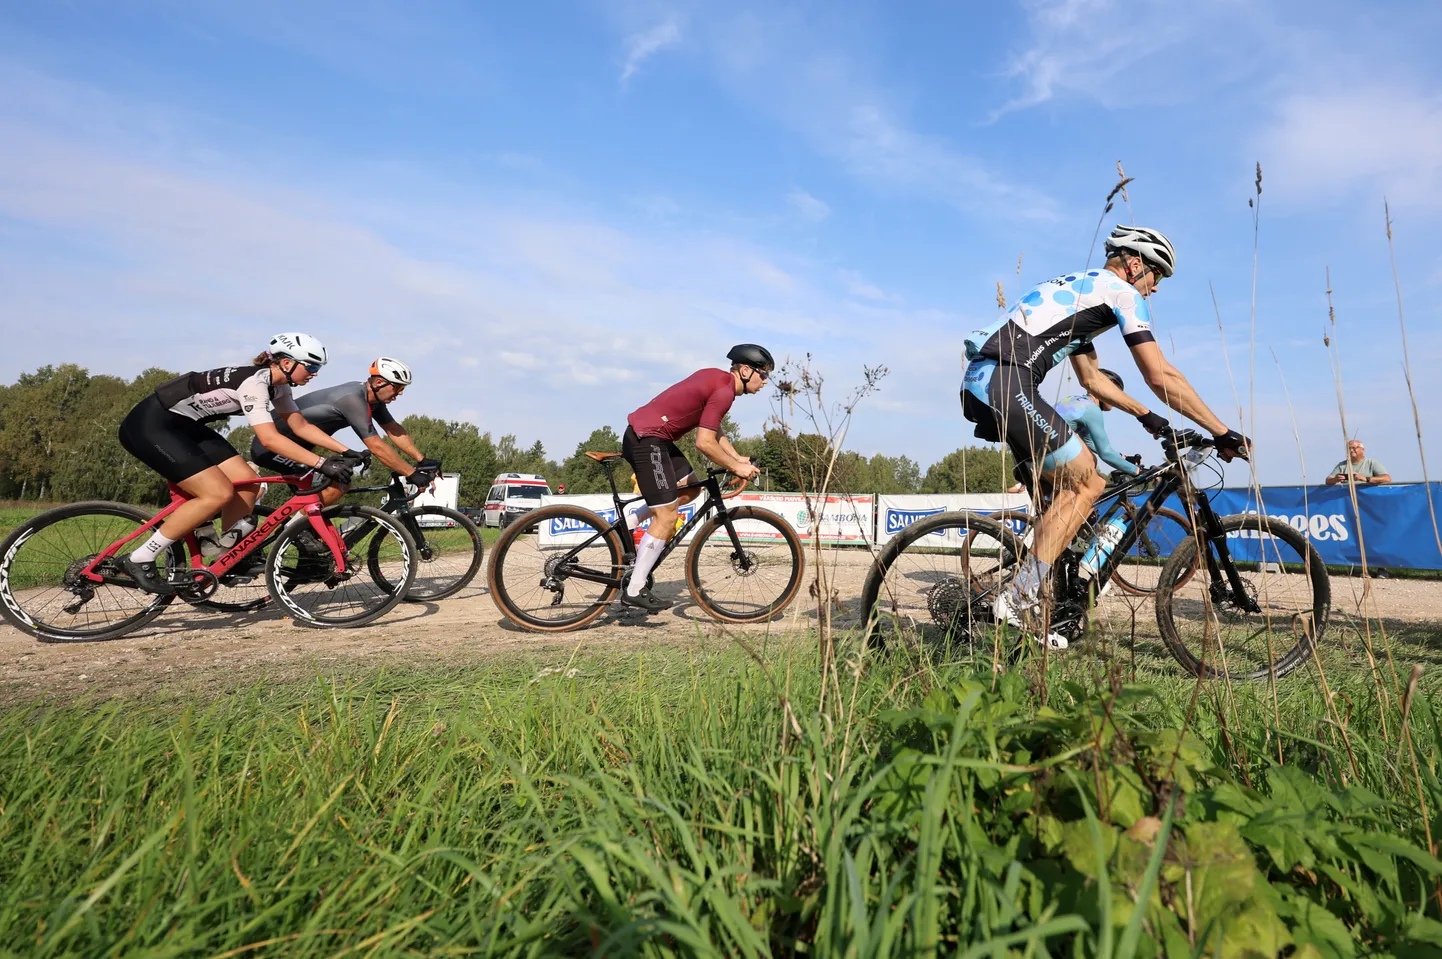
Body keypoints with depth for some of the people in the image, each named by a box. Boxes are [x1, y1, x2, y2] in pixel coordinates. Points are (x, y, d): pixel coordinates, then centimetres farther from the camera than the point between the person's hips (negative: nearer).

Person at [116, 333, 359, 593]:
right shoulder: (253, 381, -25)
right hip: (149, 425, -9)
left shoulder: (276, 384, 2)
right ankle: (139, 560, -6)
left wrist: (346, 451, -3)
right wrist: (322, 463, -35)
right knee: (219, 493, -18)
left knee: (247, 482, -2)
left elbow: (301, 426, 6)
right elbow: (270, 439, -32)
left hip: (183, 426, 9)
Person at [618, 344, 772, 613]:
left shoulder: (717, 378, 14)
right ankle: (634, 591, 1)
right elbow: (704, 443, -21)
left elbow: (713, 431, 22)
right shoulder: (724, 391, -16)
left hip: (643, 434, 10)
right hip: (647, 440, -10)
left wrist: (737, 457, 13)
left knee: (689, 489, 20)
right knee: (667, 517, -6)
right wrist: (736, 467, -9)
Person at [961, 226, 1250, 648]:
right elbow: (1161, 376, -1)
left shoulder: (1083, 289, 32)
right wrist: (1223, 433, 5)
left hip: (979, 382, 9)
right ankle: (1019, 599, -5)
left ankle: (1030, 582, 16)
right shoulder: (1122, 292, 4)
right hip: (1006, 382, -9)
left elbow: (1091, 378, 37)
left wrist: (1145, 415, 40)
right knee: (1086, 483, -1)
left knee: (1078, 468, 18)